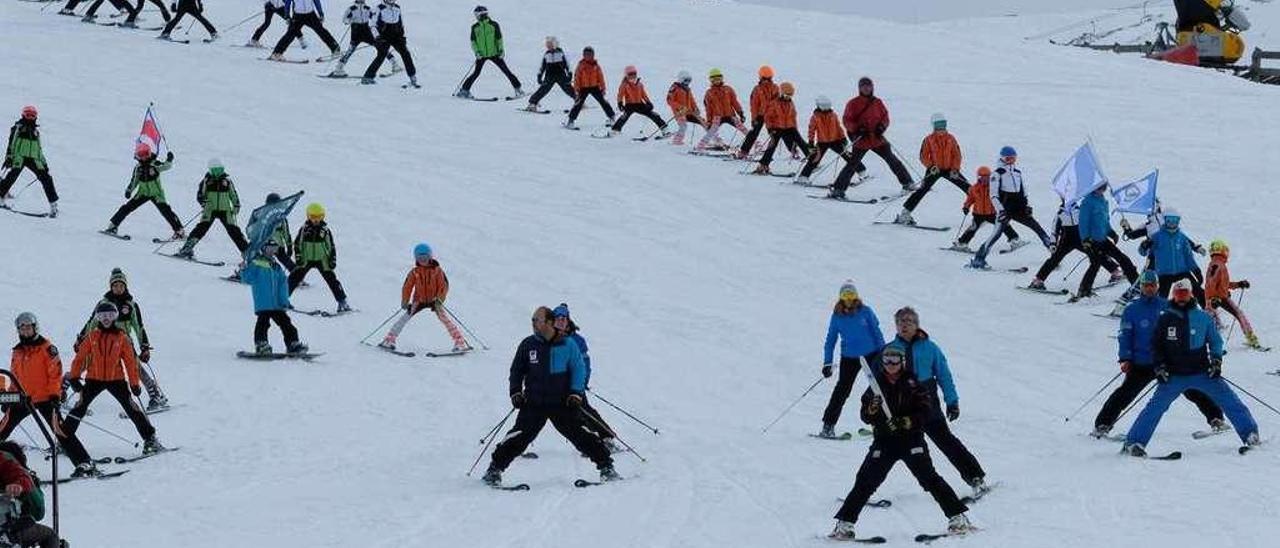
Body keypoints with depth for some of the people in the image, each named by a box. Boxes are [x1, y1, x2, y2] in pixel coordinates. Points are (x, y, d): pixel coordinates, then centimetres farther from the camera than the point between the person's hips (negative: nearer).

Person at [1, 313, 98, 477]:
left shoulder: (46, 348, -6)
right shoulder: (18, 351, 14)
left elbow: (55, 373, -9)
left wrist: (55, 395, -15)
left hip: (44, 398, -7)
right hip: (23, 398, 7)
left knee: (60, 429, -16)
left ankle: (84, 463, -16)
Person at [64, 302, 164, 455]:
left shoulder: (121, 337, 1)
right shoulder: (92, 336, 3)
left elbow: (130, 361, 3)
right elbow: (80, 357, 5)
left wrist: (135, 382, 2)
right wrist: (74, 377, -3)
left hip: (116, 379, -1)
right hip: (94, 378, 1)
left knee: (132, 408, -5)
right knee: (80, 407, -4)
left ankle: (150, 439, 0)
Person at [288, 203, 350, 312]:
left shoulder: (325, 230, -3)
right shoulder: (304, 229, -3)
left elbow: (332, 246, 3)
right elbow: (297, 244, 4)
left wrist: (333, 260, -2)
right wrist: (298, 257, -6)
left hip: (322, 260, 0)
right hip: (306, 260, 0)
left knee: (332, 279, -5)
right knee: (294, 278, -2)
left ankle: (342, 302, -1)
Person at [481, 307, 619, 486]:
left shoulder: (567, 345, -1)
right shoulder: (528, 345, 3)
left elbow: (578, 369, 5)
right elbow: (517, 371, 14)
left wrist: (576, 393, -6)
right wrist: (515, 392, 2)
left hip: (562, 404, -1)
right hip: (534, 403, 1)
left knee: (580, 434, -5)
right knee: (520, 436, -9)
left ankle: (606, 467, 5)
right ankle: (494, 470, -1)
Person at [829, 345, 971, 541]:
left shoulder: (912, 384, 1)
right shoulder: (877, 385, 7)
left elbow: (925, 412, -5)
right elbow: (865, 417, 4)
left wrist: (906, 422, -21)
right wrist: (872, 409, -19)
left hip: (911, 438, -2)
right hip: (884, 439, 2)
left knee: (929, 477, -12)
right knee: (865, 482, -3)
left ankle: (957, 517, -8)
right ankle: (844, 524, 2)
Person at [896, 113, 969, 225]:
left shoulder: (950, 138, 3)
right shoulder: (929, 140, -3)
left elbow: (957, 155, 2)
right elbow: (923, 157, -4)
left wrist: (955, 169, -12)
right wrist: (931, 166, -21)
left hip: (950, 169, 3)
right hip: (934, 169, -3)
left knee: (967, 187, -2)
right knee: (922, 190, -17)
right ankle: (905, 214, -17)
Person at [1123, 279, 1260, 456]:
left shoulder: (1202, 318, 1)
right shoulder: (1166, 319, 1)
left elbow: (1215, 340, 13)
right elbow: (1156, 345, 10)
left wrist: (1216, 360, -2)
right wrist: (1159, 366, -2)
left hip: (1202, 373, 1)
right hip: (1174, 376, -1)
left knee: (1228, 399, -5)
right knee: (1156, 406, -11)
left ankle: (1250, 434, 4)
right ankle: (1134, 442, -5)